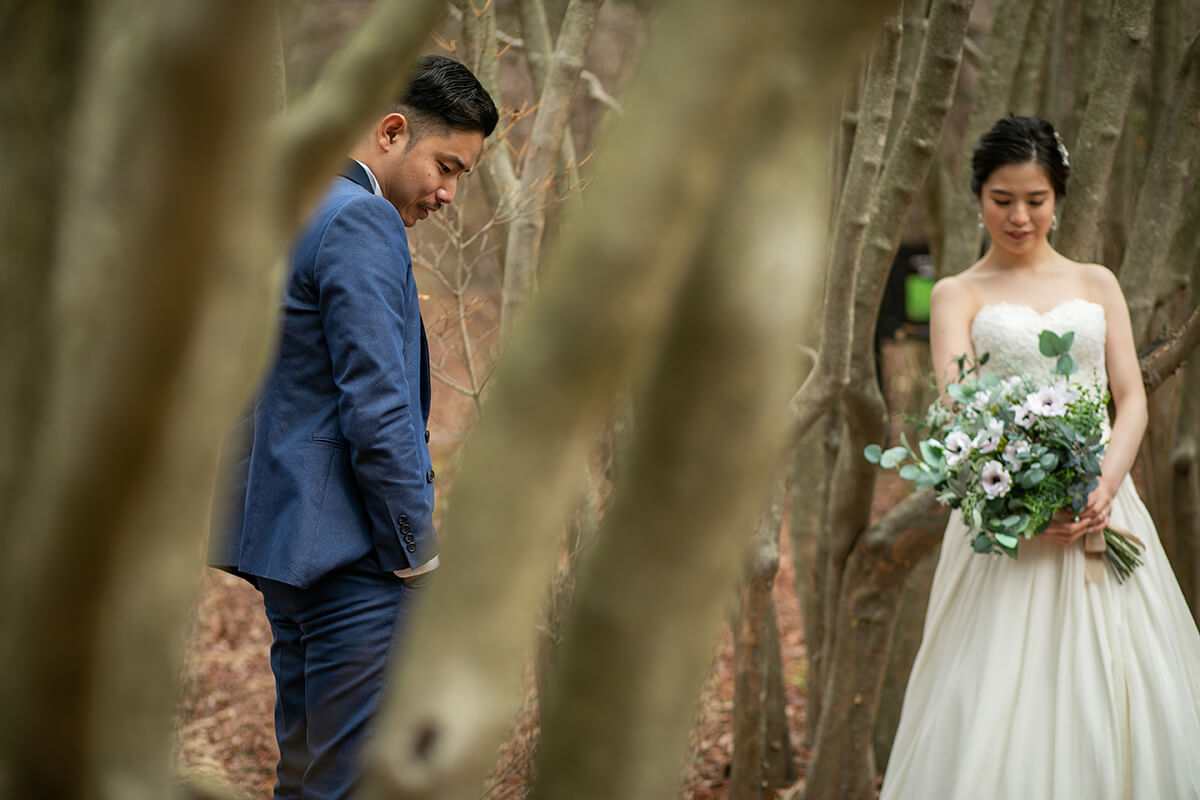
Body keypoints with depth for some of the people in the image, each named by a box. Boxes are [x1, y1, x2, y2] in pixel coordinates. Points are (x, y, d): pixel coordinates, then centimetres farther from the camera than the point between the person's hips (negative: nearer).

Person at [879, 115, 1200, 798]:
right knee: (1000, 703, -7)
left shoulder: (1096, 284, 15)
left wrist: (1105, 488, -13)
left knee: (1115, 696, -1)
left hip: (1100, 504, 2)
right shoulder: (959, 294, 9)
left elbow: (1132, 399, 7)